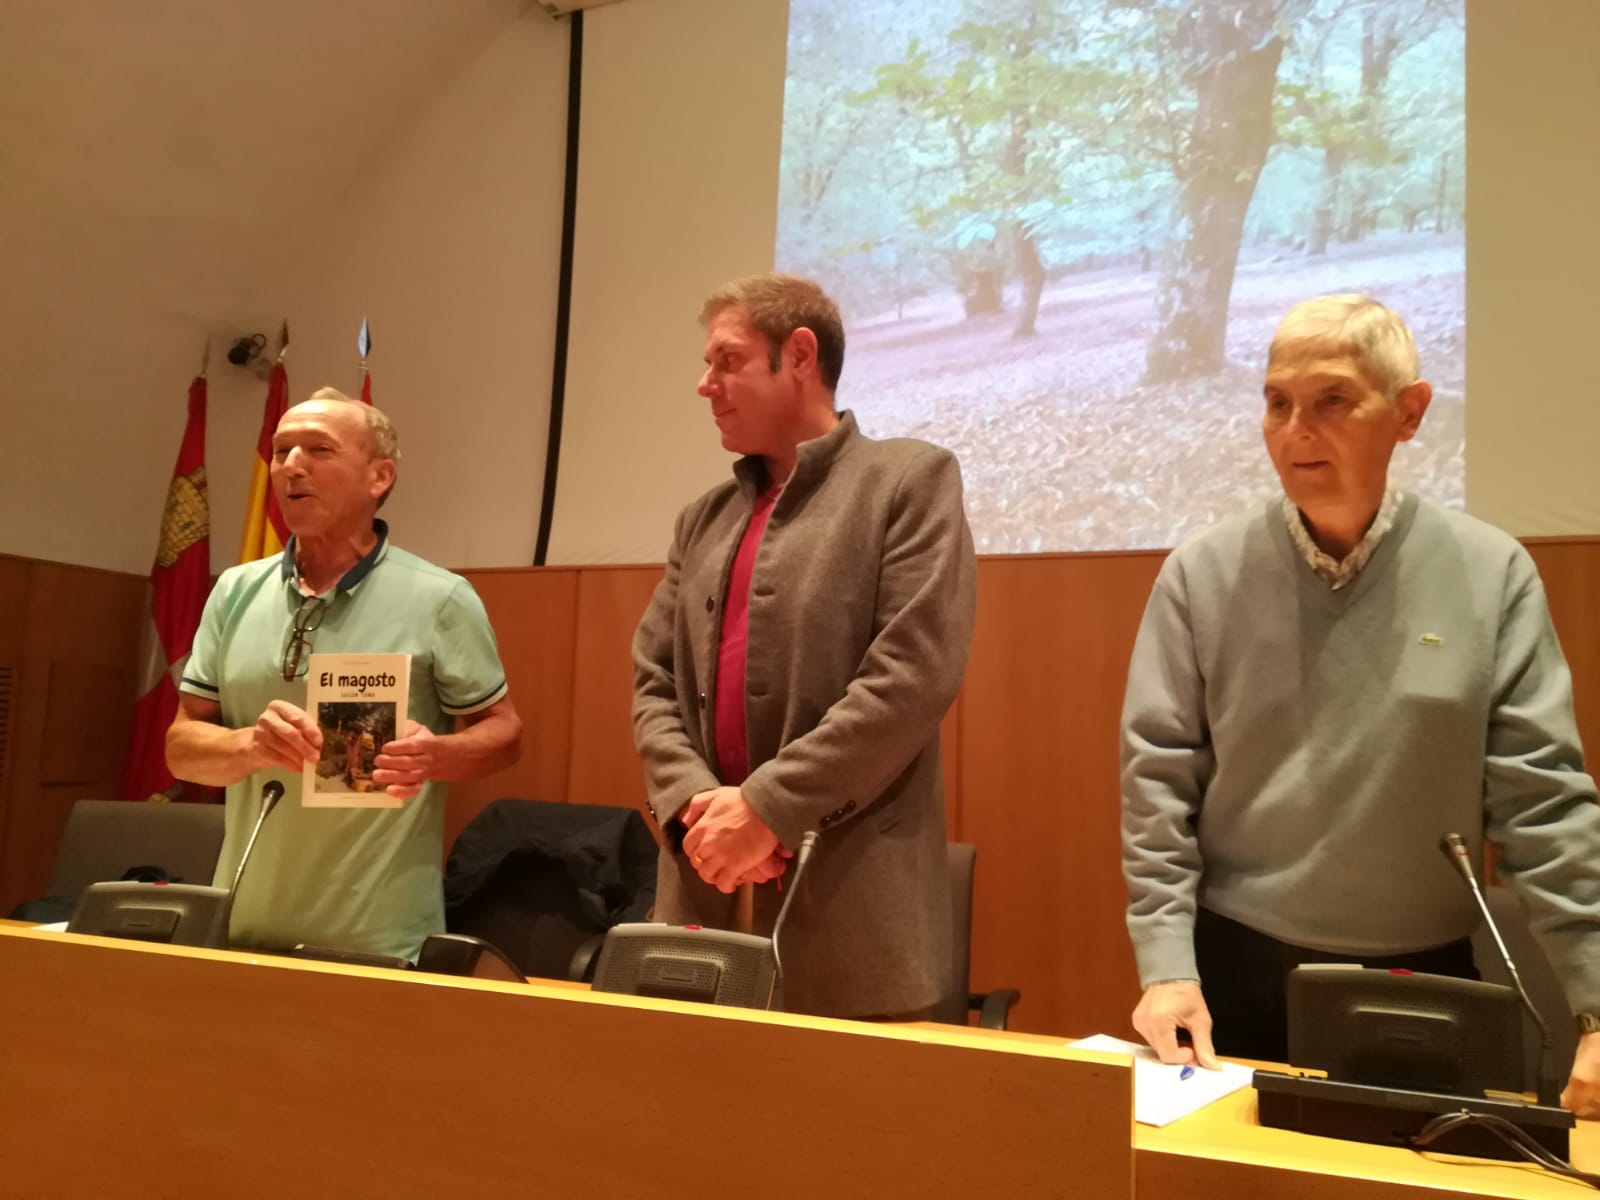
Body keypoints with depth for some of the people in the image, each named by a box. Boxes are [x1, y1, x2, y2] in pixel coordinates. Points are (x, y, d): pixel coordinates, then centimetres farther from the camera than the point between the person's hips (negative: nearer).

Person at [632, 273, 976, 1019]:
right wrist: (694, 803, -7)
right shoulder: (703, 519, 16)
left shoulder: (912, 479, -2)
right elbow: (653, 682, 11)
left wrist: (768, 807, -15)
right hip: (707, 890, 5)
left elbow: (913, 674, -13)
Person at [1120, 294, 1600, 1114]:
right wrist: (1166, 966, -10)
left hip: (1425, 984, 0)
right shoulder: (1201, 574, -5)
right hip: (1236, 973, 0)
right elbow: (1157, 779, -4)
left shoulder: (1492, 573, -4)